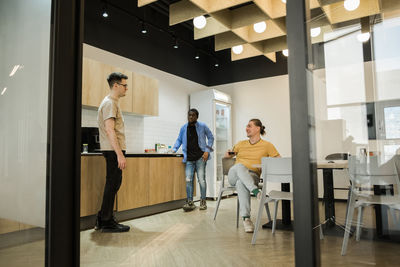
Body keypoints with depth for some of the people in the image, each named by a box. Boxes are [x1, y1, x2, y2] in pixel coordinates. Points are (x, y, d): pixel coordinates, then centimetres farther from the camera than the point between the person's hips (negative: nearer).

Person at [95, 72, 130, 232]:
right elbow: (109, 130, -21)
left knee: (113, 183, 13)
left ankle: (103, 219, 22)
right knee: (113, 184, -5)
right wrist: (119, 154, -24)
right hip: (113, 150, -10)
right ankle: (106, 222, 4)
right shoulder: (109, 103, -11)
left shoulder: (113, 102, 21)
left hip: (114, 150, 10)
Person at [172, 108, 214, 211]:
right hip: (189, 158, 3)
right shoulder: (184, 128, 9)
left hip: (200, 157, -3)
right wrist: (174, 149, 2)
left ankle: (203, 201, 13)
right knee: (188, 180, -1)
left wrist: (207, 150, -5)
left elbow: (211, 137, 5)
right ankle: (190, 202, 7)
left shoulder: (202, 126, 0)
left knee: (201, 179, -1)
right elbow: (179, 140, 18)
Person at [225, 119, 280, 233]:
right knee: (239, 166, -36)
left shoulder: (267, 145, 11)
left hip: (252, 175, -2)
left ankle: (246, 219, -43)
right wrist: (228, 154, 7)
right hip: (233, 175, 3)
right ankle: (256, 191, -51)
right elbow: (228, 155, 31)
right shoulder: (241, 144, 22)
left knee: (241, 183, -40)